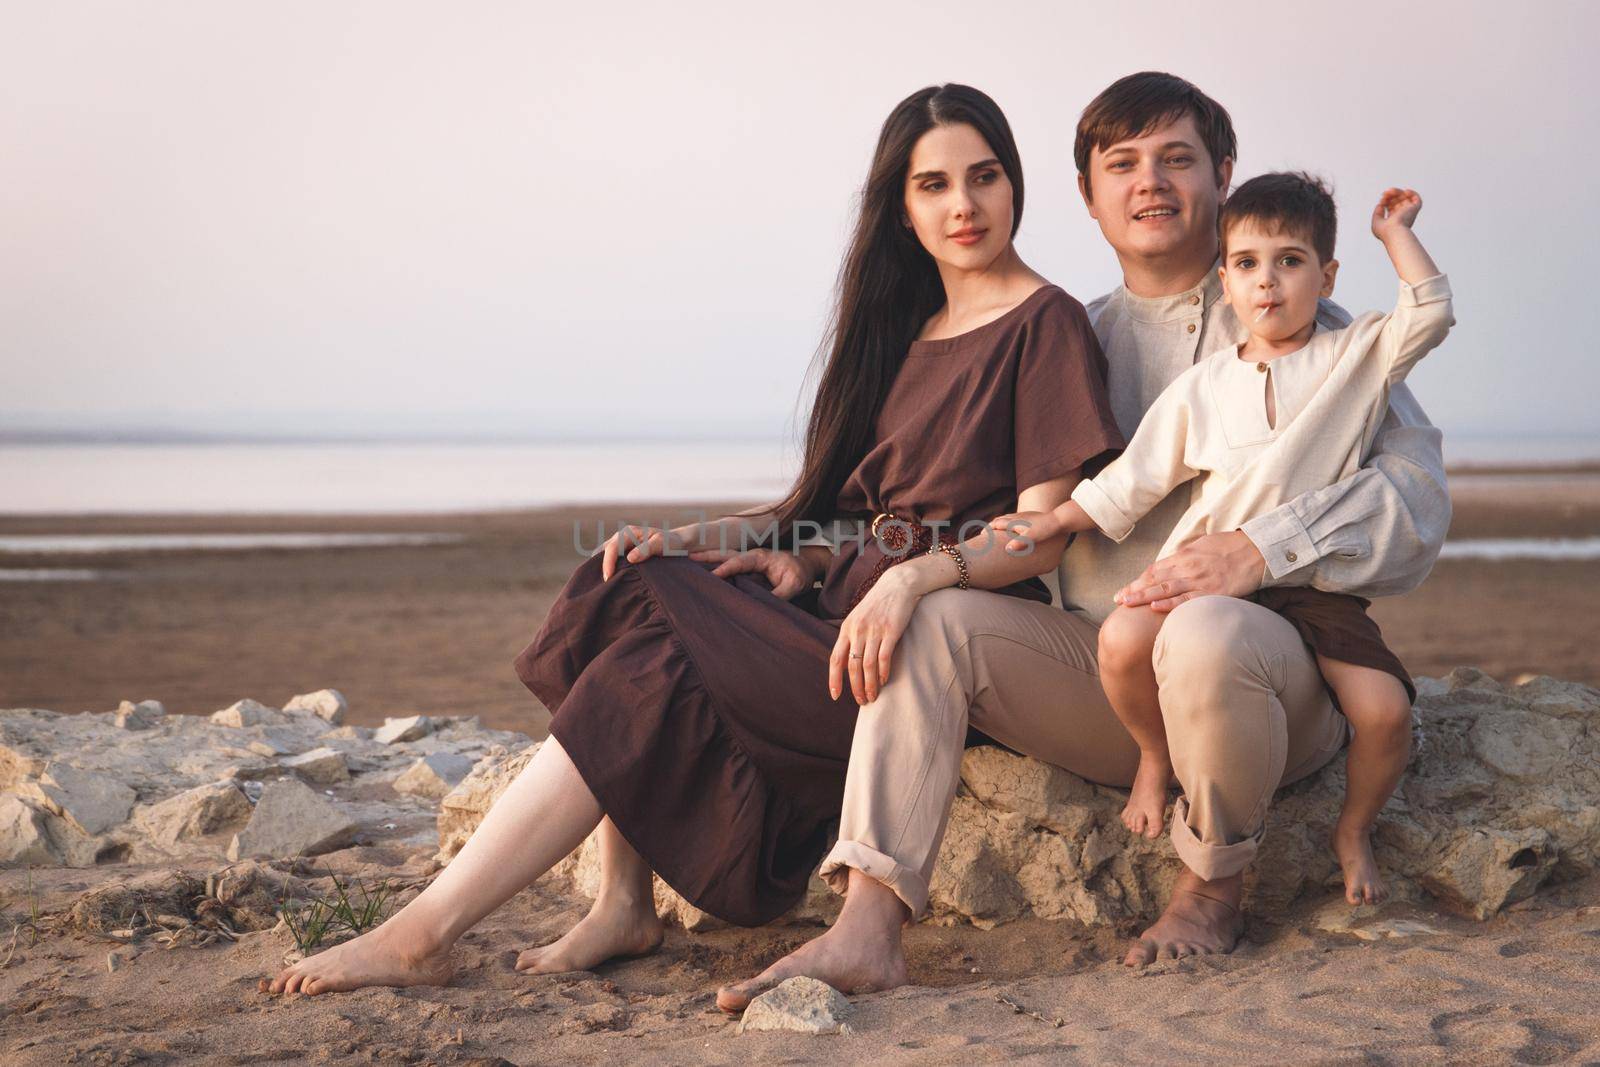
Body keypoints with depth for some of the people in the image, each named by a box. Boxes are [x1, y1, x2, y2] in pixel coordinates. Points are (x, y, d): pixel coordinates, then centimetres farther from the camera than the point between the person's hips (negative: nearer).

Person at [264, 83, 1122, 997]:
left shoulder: (1046, 325, -2)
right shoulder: (907, 331, 20)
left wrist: (919, 573, -30)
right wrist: (689, 541, 1)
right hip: (853, 611, 8)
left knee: (660, 668, -21)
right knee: (635, 588, -12)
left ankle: (426, 932, -21)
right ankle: (625, 905, -15)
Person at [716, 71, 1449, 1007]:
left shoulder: (1296, 327, 5)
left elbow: (1417, 491, -7)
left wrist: (1258, 551, -23)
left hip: (1275, 667, -4)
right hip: (1102, 674, 4)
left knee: (1206, 634, -37)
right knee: (932, 616, -17)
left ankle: (1215, 890, -9)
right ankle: (868, 922, -27)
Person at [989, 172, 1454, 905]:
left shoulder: (1356, 357, 9)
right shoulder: (1201, 388, 12)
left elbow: (1430, 313, -4)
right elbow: (1130, 482, 16)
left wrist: (1394, 233, 4)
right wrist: (1052, 521, 9)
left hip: (1317, 581, -1)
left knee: (1384, 708, -22)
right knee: (1123, 639, -29)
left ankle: (1355, 829, 12)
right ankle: (1156, 757, 4)